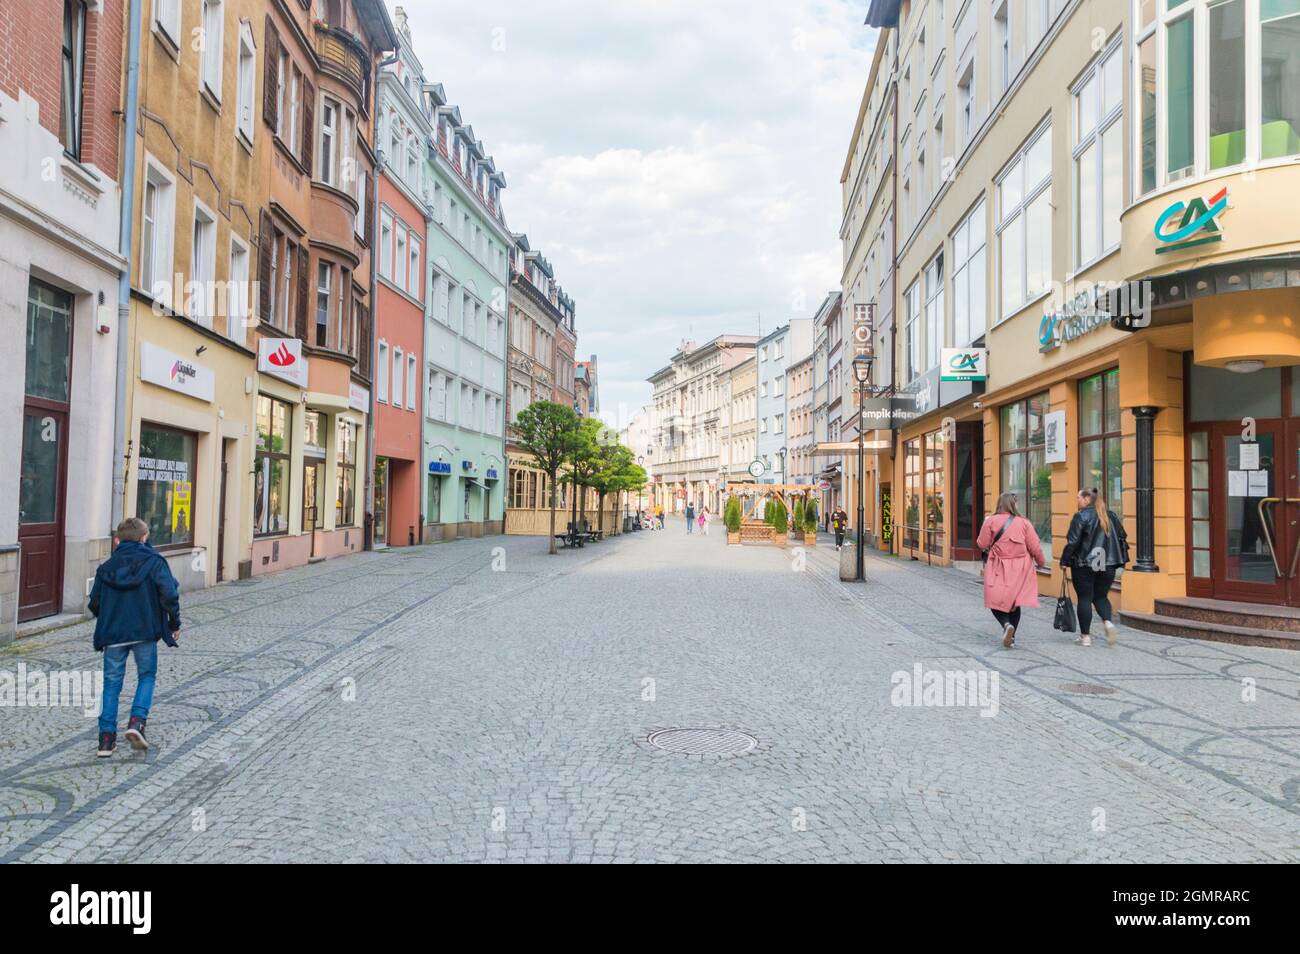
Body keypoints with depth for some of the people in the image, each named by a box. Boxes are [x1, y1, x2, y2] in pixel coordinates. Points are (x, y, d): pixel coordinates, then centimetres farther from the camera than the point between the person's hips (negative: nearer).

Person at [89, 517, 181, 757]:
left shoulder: (106, 567, 8)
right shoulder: (154, 561, -3)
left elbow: (95, 602, 9)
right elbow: (169, 594, -13)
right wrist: (175, 622, -1)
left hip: (112, 633, 3)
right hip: (145, 631, -2)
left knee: (112, 683, 10)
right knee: (147, 675, 14)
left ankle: (107, 737, 8)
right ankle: (137, 721, -5)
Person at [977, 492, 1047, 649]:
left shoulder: (991, 521, -7)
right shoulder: (1024, 523, -2)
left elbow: (982, 545, -2)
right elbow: (1035, 547, 0)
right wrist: (1041, 562, 18)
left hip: (999, 569, -2)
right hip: (1020, 570, 2)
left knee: (996, 601, 5)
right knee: (1014, 603, 15)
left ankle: (1007, 624, -21)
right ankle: (1011, 636, 17)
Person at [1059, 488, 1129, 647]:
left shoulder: (1081, 517, -11)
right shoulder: (1110, 516, 9)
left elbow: (1072, 542, -15)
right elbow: (1122, 537, 14)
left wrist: (1064, 561, -7)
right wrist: (1119, 560, 21)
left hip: (1084, 565, -5)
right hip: (1108, 566, 5)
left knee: (1084, 598, 3)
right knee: (1101, 596, 18)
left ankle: (1085, 636, 6)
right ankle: (1108, 622, -9)